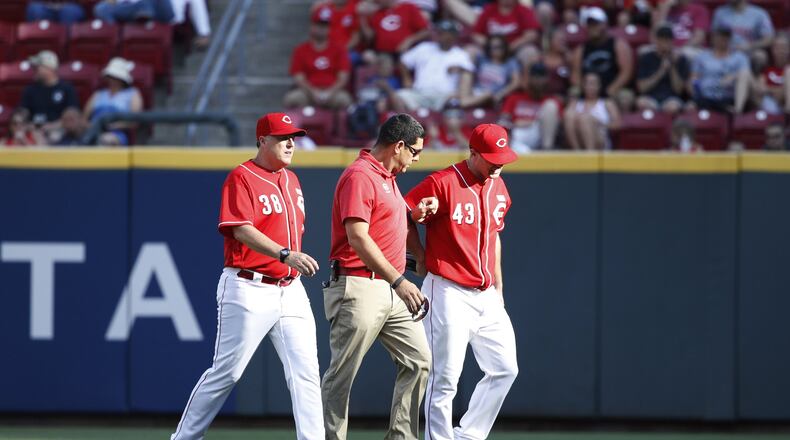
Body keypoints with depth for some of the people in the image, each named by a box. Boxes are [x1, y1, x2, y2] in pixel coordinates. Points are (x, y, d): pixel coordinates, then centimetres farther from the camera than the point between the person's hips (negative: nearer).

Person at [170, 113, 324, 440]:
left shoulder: (291, 180, 16)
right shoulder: (242, 177, -9)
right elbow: (242, 230, -22)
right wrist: (286, 255, -33)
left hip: (290, 290, 7)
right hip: (249, 289, -7)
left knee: (305, 371, -3)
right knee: (226, 372, -1)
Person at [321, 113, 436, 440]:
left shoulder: (387, 177, 18)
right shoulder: (359, 176, -13)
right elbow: (358, 237, -22)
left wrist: (416, 215, 12)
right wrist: (399, 281, -26)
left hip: (392, 290, 10)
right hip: (359, 290, -10)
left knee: (418, 361, 7)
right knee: (341, 376, -4)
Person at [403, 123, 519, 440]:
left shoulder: (498, 187, 11)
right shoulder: (442, 184, -13)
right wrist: (422, 258, -9)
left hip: (487, 295, 8)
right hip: (449, 293, -8)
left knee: (505, 369, 6)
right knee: (445, 378, -6)